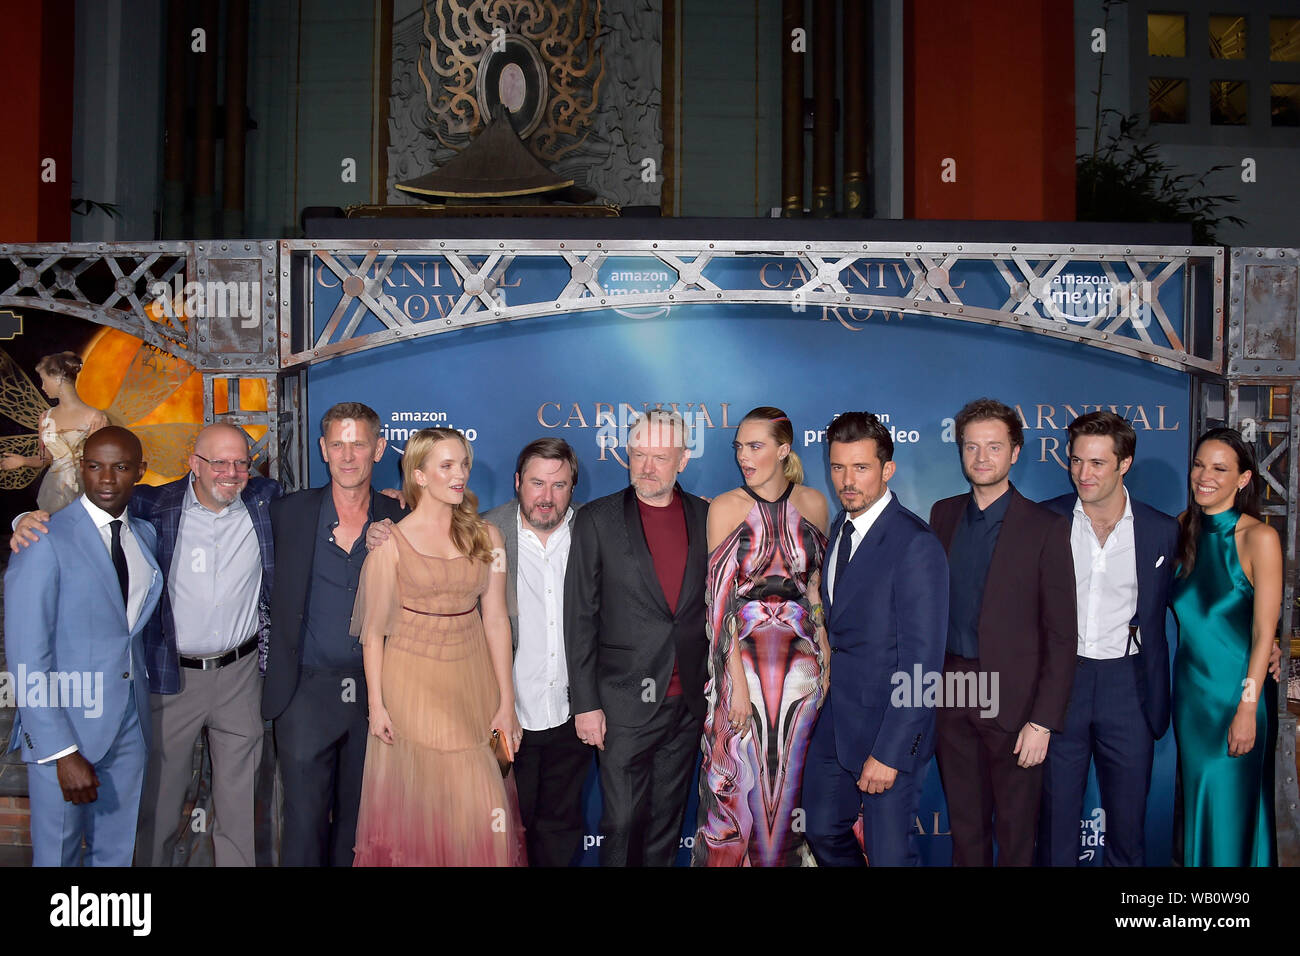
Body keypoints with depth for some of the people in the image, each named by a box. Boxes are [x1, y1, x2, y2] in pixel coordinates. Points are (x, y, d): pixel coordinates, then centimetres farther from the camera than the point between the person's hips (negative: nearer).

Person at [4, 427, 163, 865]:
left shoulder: (146, 534, 8)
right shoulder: (45, 541, -12)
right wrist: (61, 752, -18)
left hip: (130, 725, 5)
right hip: (63, 730, -5)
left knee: (116, 852, 14)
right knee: (57, 854, 8)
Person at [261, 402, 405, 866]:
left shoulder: (399, 520, 3)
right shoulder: (288, 513, 2)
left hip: (374, 693, 1)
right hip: (306, 690, -1)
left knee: (359, 816, 13)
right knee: (304, 819, 1)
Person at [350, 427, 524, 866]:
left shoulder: (486, 536, 2)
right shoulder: (391, 542, -7)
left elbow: (496, 619, 0)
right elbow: (374, 630, -3)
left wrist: (506, 702, -1)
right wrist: (376, 705, -5)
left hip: (472, 679, 3)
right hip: (412, 678, -2)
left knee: (478, 804, 5)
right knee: (417, 800, 6)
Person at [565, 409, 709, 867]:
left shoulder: (707, 518, 4)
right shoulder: (597, 519, -4)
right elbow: (579, 617, -4)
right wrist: (585, 703, -7)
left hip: (689, 703, 3)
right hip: (625, 703, -3)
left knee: (667, 818, 14)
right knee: (623, 821, 3)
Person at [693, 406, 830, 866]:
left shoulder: (812, 503, 3)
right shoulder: (725, 507, -6)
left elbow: (817, 586, 11)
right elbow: (722, 597, -9)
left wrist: (826, 657, 3)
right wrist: (738, 682, -14)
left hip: (801, 658, 3)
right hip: (744, 657, -2)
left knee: (791, 780, 12)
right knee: (741, 780, 5)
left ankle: (785, 856, 31)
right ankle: (734, 859, 23)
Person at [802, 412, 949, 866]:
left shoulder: (916, 545, -19)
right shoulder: (840, 528, 8)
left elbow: (922, 662, -21)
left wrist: (889, 752, -21)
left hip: (889, 726, -8)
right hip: (836, 720, 8)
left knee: (889, 853, 3)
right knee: (824, 831, 19)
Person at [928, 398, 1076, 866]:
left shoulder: (1047, 528, -8)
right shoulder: (943, 514, 7)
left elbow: (1061, 634, -8)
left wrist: (1043, 721, -12)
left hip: (1012, 698, -4)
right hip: (951, 692, 4)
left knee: (1016, 832, 8)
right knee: (965, 827, 15)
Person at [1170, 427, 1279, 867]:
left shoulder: (1259, 538, -14)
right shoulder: (1184, 529, 3)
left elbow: (1264, 633, -15)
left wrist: (1247, 710, -17)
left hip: (1235, 688, -5)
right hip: (1190, 686, 5)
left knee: (1232, 806, 5)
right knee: (1197, 799, 16)